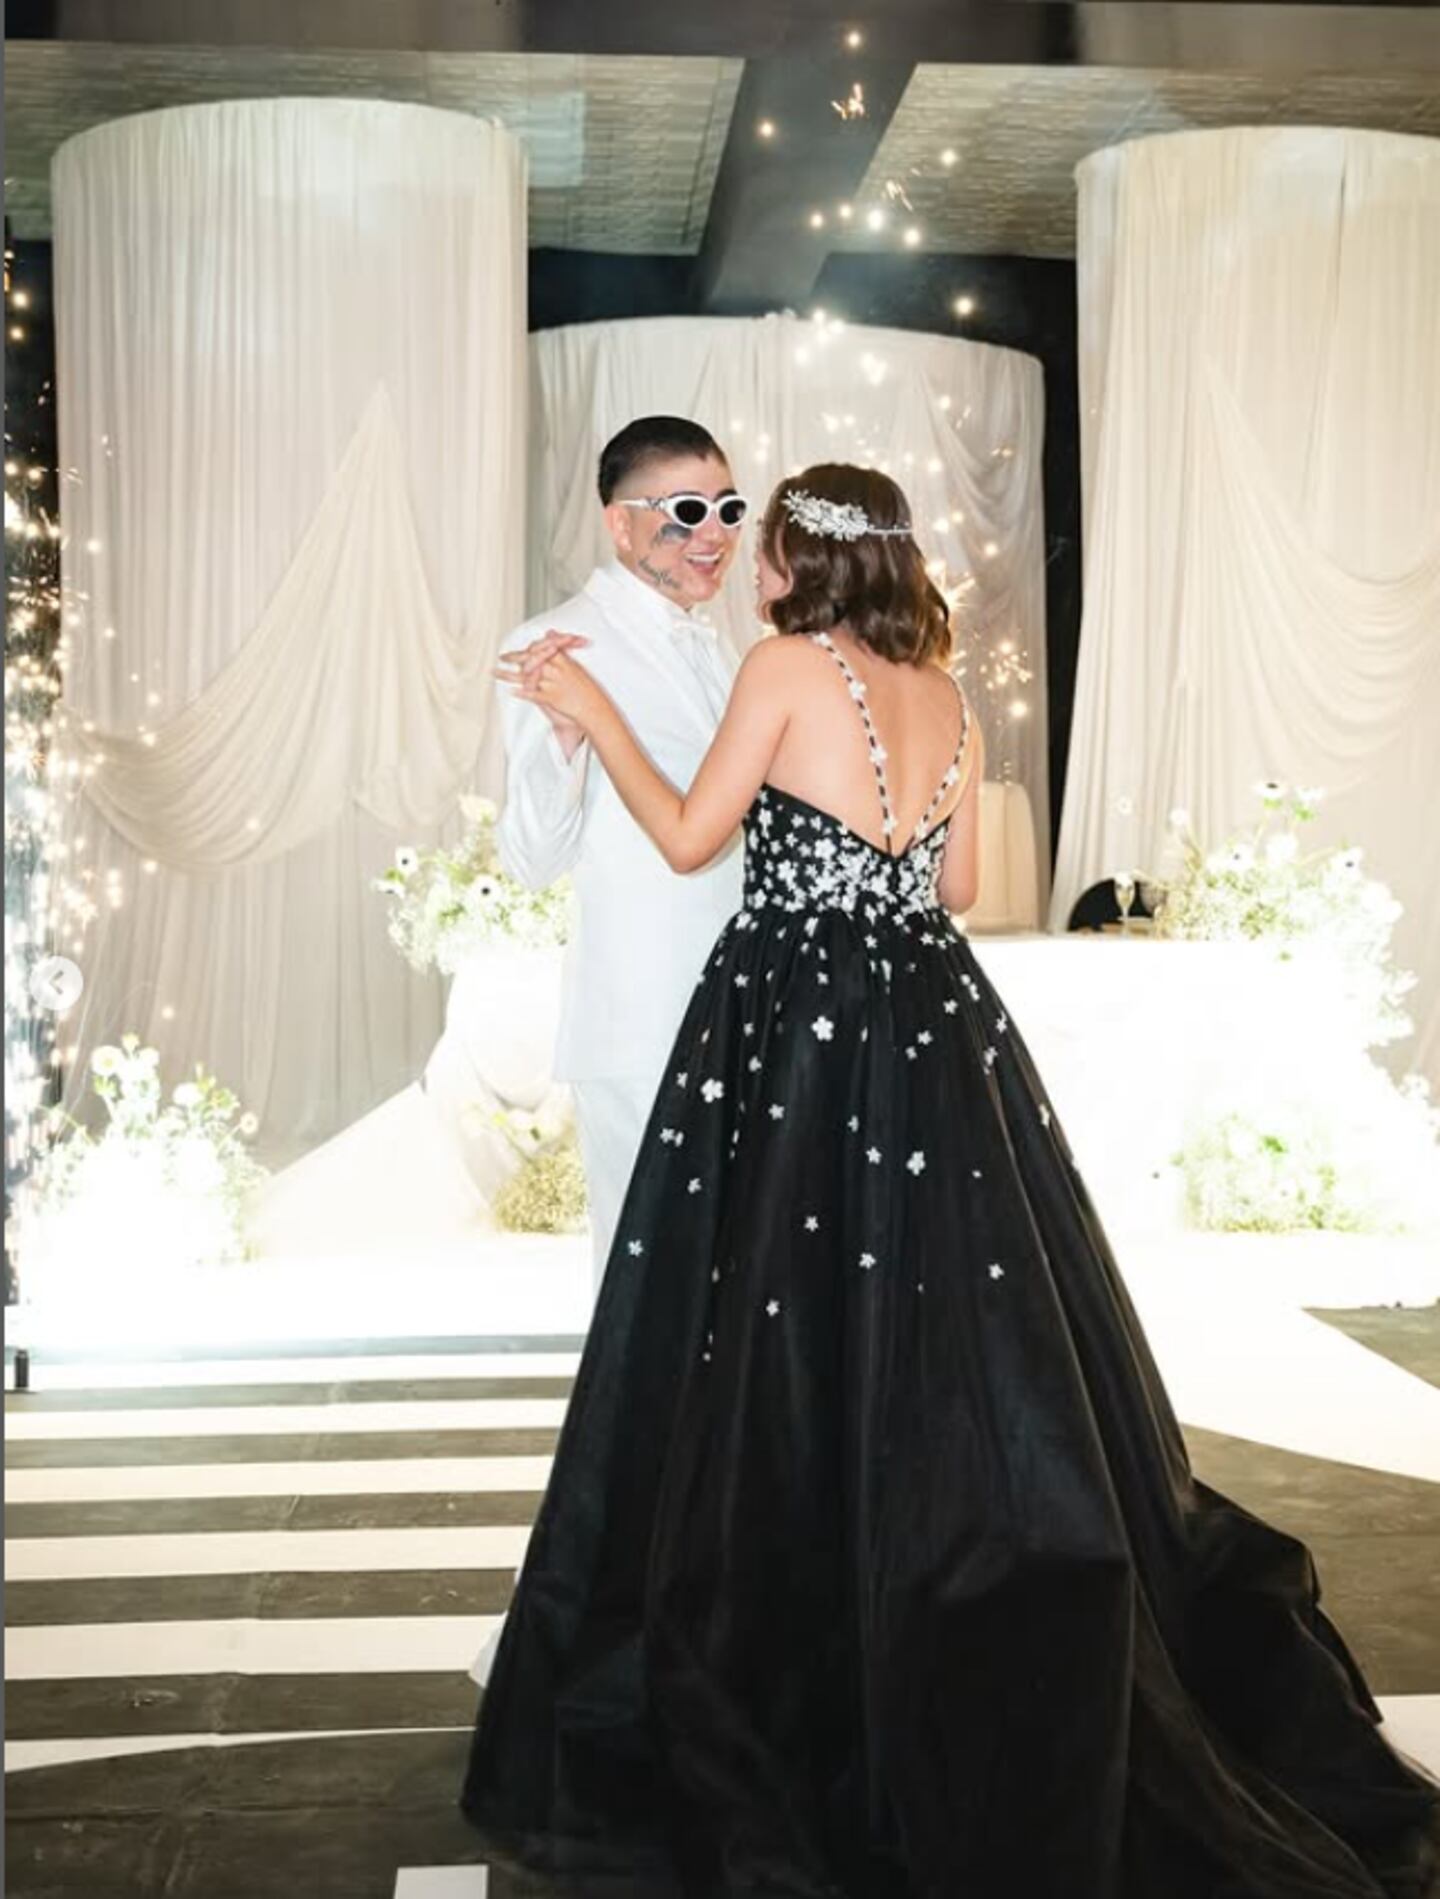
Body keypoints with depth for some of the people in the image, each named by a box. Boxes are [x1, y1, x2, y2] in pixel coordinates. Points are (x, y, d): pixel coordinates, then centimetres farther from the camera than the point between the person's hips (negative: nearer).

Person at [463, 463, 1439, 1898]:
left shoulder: (786, 664, -6)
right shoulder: (945, 698, 10)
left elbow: (688, 839, -4)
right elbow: (957, 886, 14)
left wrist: (592, 712, 5)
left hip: (793, 1032, -6)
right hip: (934, 1029, 6)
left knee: (782, 1358, 4)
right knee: (957, 1356, 12)